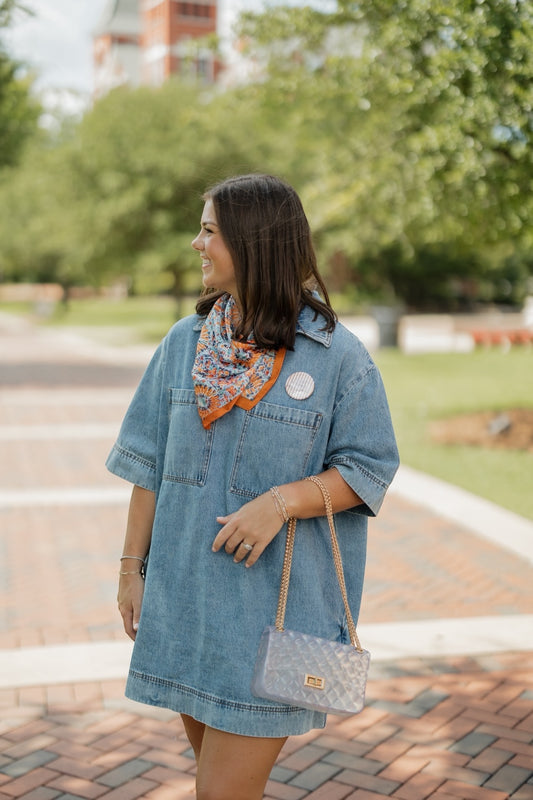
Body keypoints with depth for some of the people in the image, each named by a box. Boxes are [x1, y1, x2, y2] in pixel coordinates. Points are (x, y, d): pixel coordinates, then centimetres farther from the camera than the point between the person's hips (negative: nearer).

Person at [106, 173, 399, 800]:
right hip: (185, 596, 5)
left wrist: (281, 500, -21)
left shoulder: (338, 357, -8)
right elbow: (151, 465, 7)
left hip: (278, 601, -4)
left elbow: (369, 470, -6)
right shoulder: (184, 343, 5)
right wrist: (133, 567, 6)